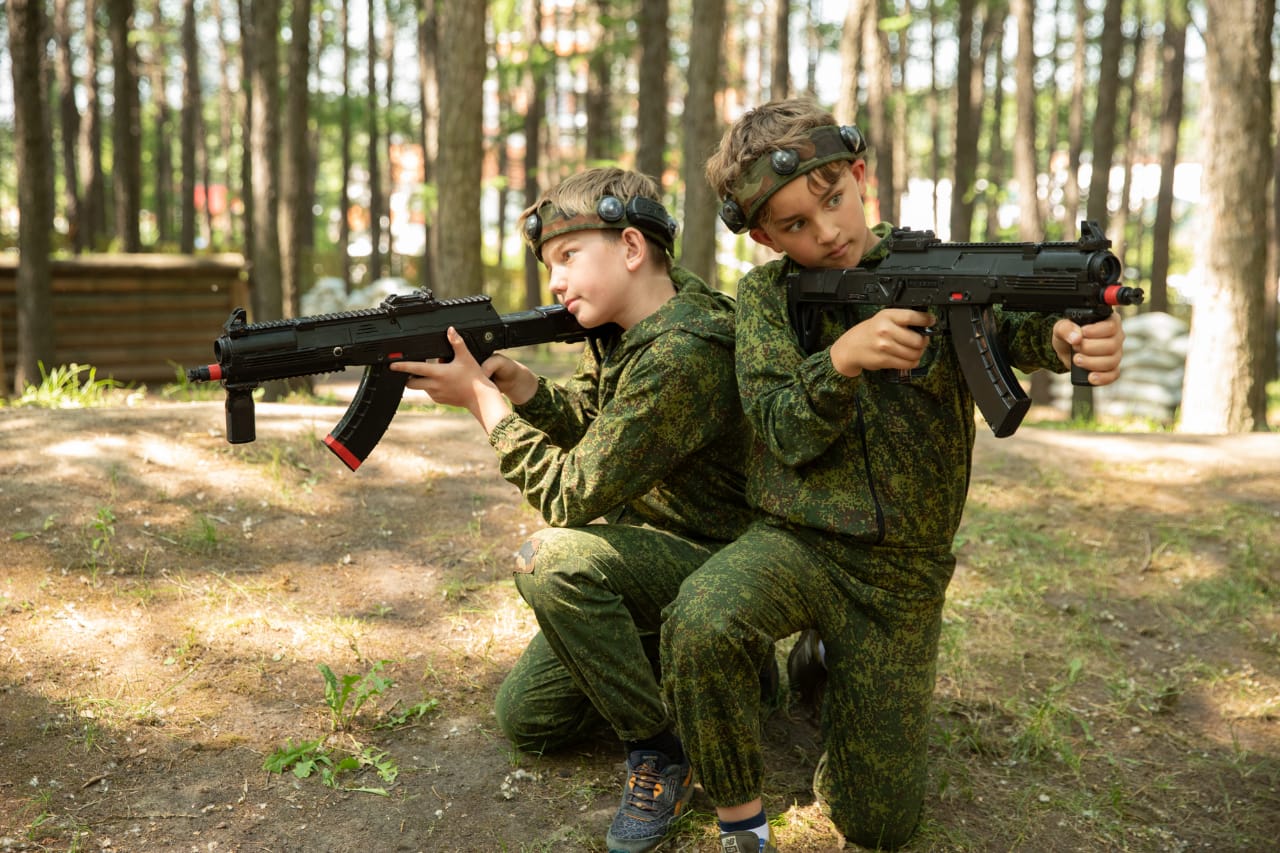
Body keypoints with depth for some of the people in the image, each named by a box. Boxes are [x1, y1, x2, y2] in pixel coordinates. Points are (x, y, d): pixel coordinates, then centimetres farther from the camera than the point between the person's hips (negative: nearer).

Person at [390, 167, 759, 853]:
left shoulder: (683, 354, -31)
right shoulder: (630, 321, -2)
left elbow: (573, 494, -29)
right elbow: (585, 416, 11)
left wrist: (479, 397, -20)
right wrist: (517, 381, -9)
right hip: (646, 549, 9)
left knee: (552, 559, -35)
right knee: (525, 720, 8)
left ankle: (661, 751, -16)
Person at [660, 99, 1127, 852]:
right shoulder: (767, 294, -3)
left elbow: (1009, 323, -22)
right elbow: (787, 436, -11)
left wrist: (1069, 337, -46)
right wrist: (840, 360, -32)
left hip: (903, 572, 1)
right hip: (797, 541, -1)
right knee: (702, 623, -37)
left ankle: (830, 652, 35)